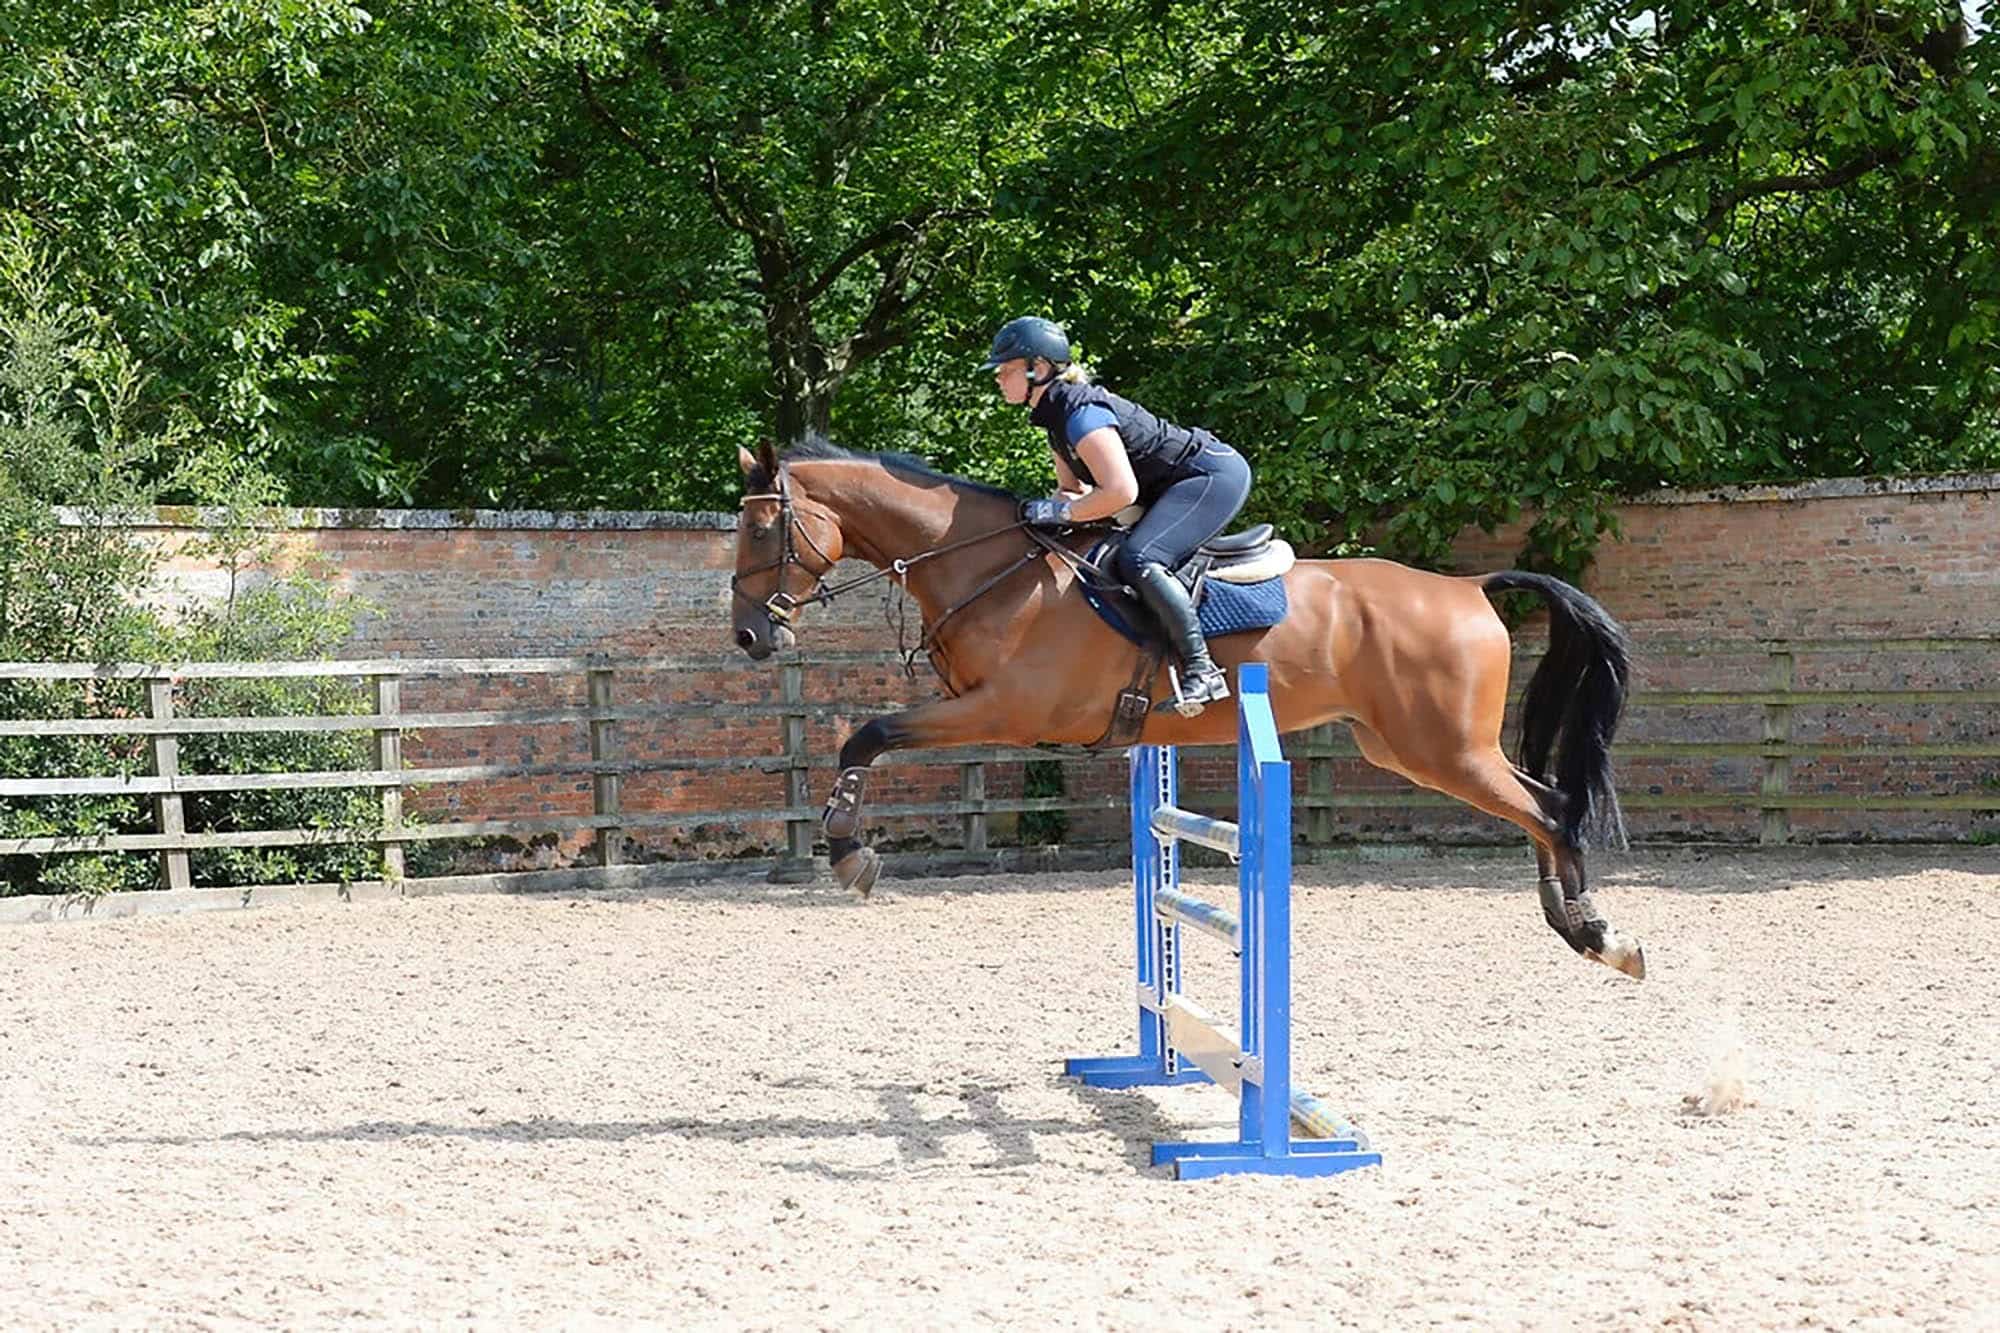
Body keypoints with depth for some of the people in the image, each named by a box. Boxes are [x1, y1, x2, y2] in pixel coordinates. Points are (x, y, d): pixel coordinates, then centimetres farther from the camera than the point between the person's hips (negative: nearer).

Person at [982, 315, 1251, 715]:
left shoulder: (1081, 412, -23)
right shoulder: (1055, 415, 9)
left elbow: (1121, 491, -31)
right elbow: (1074, 488, 17)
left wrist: (1057, 512, -21)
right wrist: (1041, 510, -3)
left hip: (1216, 475, -11)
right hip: (1184, 485, 11)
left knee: (1138, 560, -27)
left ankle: (1201, 668, -24)